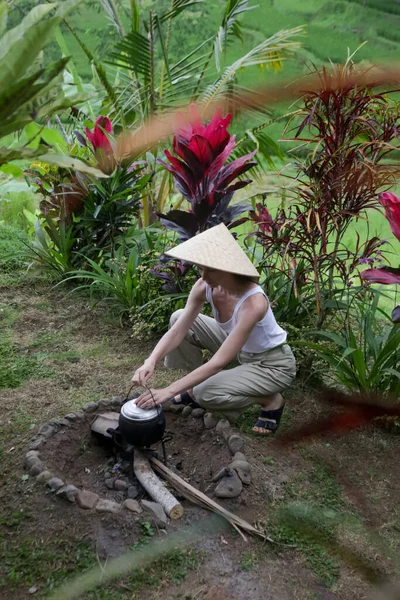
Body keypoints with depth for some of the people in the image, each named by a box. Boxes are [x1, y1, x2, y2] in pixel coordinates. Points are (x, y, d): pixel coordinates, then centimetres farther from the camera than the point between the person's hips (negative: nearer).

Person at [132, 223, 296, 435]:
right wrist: (151, 361, -35)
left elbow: (218, 363, -38)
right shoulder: (204, 286, -18)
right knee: (180, 318, -7)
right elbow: (177, 330, -17)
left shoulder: (253, 303, -38)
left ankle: (271, 401, 0)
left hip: (272, 364, -7)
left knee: (208, 395, -26)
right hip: (240, 350, 7)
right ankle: (194, 388, 10)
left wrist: (169, 391, -38)